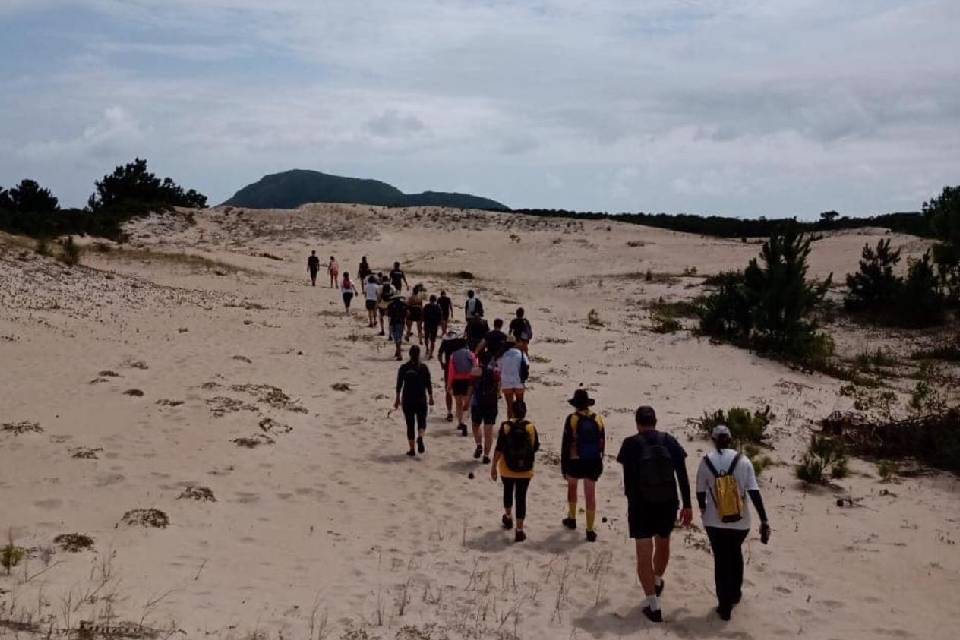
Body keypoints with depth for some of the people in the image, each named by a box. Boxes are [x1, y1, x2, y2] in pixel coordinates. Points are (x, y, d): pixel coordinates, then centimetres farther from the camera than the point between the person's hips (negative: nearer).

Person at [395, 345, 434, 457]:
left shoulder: (403, 367, -2)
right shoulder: (424, 367, -3)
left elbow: (399, 384, 0)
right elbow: (428, 384, -1)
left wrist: (398, 399, 8)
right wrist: (430, 397, 10)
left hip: (407, 399, 1)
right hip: (421, 399, 0)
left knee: (410, 424, 9)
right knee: (422, 421, 12)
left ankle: (412, 449, 9)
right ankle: (420, 438, -18)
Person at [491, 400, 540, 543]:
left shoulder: (505, 427, -11)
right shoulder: (531, 427, -9)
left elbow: (499, 449, -12)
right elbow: (536, 447, -1)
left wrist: (493, 466, -4)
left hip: (507, 468, 1)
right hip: (525, 470, 0)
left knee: (508, 491, 25)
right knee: (521, 498, 4)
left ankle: (508, 518, 45)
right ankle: (519, 530, 1)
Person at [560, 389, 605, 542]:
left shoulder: (572, 419, -11)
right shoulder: (598, 419, 0)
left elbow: (566, 443, -10)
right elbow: (602, 442, 7)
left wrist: (563, 465, -2)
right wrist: (599, 461, 18)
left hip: (575, 461, -2)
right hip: (593, 462, 2)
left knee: (572, 487, 24)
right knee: (591, 495, 6)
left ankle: (572, 519, 35)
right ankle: (590, 530, 5)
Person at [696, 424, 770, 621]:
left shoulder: (706, 461, -8)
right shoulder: (743, 460, -8)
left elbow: (700, 492, 1)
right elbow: (754, 493, -14)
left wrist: (703, 511, 22)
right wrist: (764, 521, -11)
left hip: (715, 522, -1)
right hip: (740, 522, 1)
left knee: (721, 560, 12)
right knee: (735, 554, 27)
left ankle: (725, 607, 15)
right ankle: (735, 594, 42)